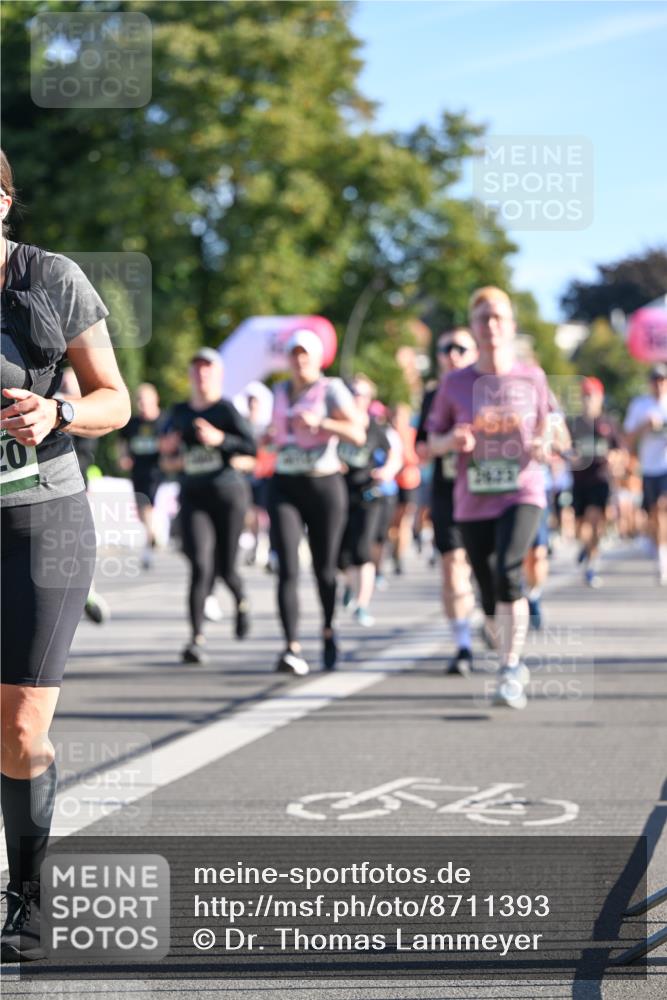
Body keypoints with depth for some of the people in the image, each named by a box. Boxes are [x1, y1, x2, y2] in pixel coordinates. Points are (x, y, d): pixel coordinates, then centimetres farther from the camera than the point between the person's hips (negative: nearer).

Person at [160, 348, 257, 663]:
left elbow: (253, 446, -13)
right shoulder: (178, 413, 9)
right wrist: (169, 457, 2)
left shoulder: (227, 409, -5)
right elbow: (166, 449, 24)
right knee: (200, 566, -13)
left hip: (228, 494, -3)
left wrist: (220, 439, -23)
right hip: (193, 496, 3)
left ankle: (241, 602, 41)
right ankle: (197, 638, -14)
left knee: (225, 567, 5)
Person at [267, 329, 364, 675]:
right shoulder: (281, 391, 14)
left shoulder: (331, 389, -2)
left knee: (324, 567, 8)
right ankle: (292, 649, -18)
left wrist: (320, 422, -22)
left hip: (324, 485, -3)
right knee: (288, 569, -11)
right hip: (285, 487, 3)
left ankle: (328, 633, 33)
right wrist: (271, 436, 15)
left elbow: (358, 434, -13)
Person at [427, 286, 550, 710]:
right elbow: (433, 439, 8)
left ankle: (510, 672, -19)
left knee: (507, 569, -26)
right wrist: (452, 440, -14)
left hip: (522, 494, -2)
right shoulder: (455, 384, 1)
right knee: (490, 597, 8)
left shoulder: (531, 377, 1)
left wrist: (542, 445, -6)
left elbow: (545, 421, 16)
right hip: (473, 502, 2)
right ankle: (514, 665, 33)